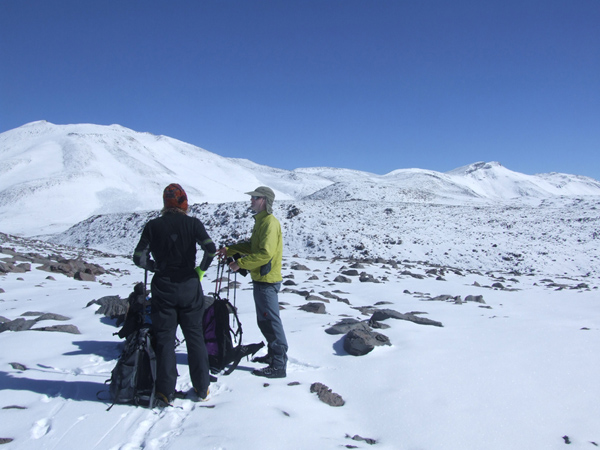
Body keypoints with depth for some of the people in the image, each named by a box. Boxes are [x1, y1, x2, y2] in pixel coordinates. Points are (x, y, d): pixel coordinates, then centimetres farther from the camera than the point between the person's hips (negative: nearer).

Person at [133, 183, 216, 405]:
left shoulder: (153, 226, -3)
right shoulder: (192, 223, -5)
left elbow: (139, 258, -5)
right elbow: (211, 249, -15)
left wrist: (158, 267, 11)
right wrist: (201, 270, 1)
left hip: (163, 288, 0)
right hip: (189, 286, 0)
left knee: (164, 339, 9)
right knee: (195, 337, 13)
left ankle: (166, 392, 12)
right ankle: (201, 388, 19)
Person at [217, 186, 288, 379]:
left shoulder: (270, 223, -18)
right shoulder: (261, 221, 14)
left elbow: (265, 253, -26)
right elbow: (252, 246, 22)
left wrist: (240, 263, -21)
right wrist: (230, 250, 11)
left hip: (267, 280, -10)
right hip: (261, 278, 10)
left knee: (270, 322, -5)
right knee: (265, 320, 19)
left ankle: (278, 366, 2)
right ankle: (274, 354, 33)